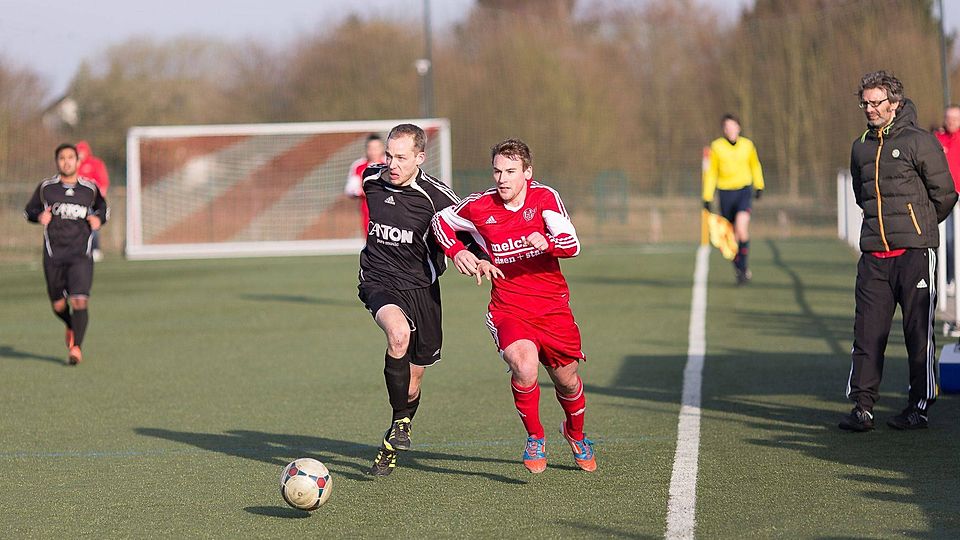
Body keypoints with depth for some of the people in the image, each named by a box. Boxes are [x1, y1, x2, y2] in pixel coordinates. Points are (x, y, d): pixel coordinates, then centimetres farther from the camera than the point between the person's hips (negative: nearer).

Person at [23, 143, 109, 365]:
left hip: (81, 255, -1)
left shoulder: (90, 189, 5)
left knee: (79, 301, -17)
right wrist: (39, 216, -8)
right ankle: (71, 327, 41)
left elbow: (103, 208, 23)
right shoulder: (46, 188, 4)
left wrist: (99, 218, 1)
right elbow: (28, 211, 15)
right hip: (53, 255, 1)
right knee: (58, 305, 8)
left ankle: (76, 347, -10)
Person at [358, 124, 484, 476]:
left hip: (421, 288, 0)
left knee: (413, 381, 8)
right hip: (379, 281, 0)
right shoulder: (370, 180, -3)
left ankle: (391, 447, 33)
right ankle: (400, 423, -21)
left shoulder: (436, 196, -12)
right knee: (398, 333, -34)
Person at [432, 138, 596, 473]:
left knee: (566, 382, 12)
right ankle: (535, 439, -5)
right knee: (525, 365, -29)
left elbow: (572, 245, -18)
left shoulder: (544, 197, -9)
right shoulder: (479, 207, -7)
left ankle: (575, 434, 46)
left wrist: (546, 243, -38)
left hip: (552, 306, 1)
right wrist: (456, 252, -6)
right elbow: (441, 220, 11)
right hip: (508, 309, -1)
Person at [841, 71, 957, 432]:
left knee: (919, 332, 0)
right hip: (874, 253, 5)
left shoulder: (919, 142, -4)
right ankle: (862, 405, 0)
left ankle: (919, 407, 5)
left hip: (915, 251, -5)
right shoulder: (860, 148, 13)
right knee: (867, 331, -1)